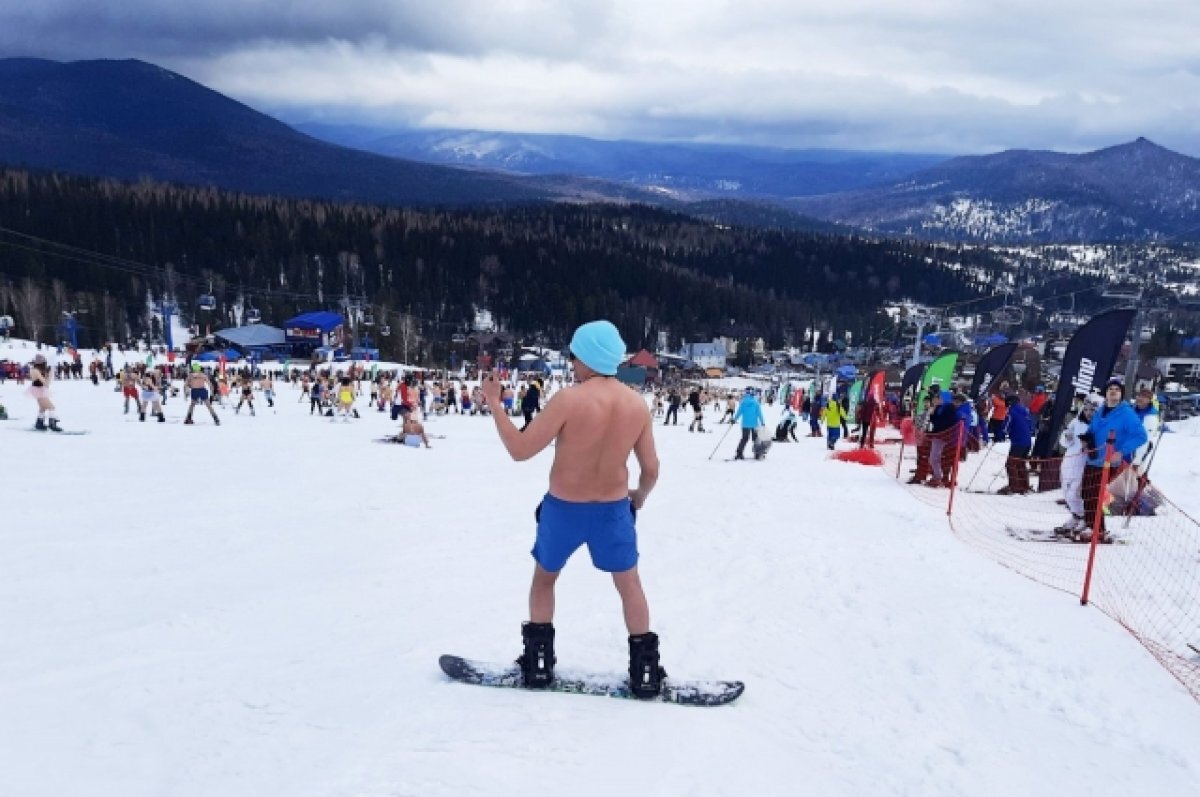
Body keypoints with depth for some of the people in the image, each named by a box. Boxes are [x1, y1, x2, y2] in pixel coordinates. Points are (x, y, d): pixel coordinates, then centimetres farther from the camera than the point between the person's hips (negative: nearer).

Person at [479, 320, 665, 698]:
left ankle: (538, 663, 26)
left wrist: (494, 404, -8)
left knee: (544, 579, 22)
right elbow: (651, 470, -2)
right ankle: (644, 671, 21)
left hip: (563, 508, -2)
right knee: (629, 585, 19)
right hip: (613, 509, 2)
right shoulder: (638, 405, -9)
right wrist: (639, 497, 19)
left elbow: (520, 450, -18)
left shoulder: (569, 399, -22)